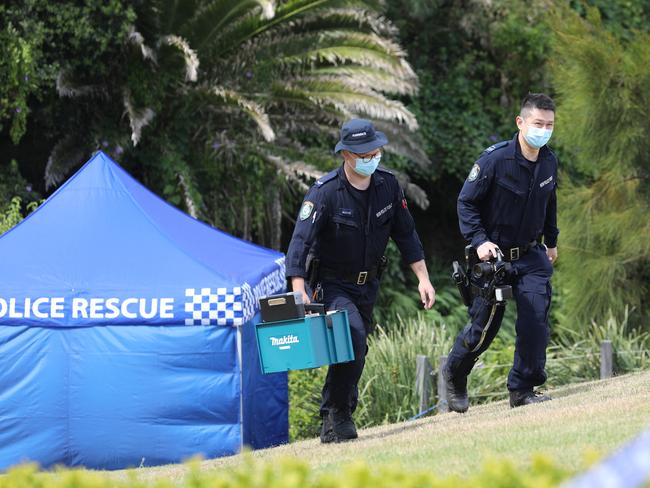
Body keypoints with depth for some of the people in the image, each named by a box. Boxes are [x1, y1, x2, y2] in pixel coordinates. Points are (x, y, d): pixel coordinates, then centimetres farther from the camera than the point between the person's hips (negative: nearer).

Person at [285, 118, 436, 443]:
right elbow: (300, 241, -28)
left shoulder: (387, 185, -3)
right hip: (333, 285, -6)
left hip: (368, 285, 6)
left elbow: (405, 234, 8)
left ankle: (335, 423, 24)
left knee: (356, 354, 10)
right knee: (352, 335, -27)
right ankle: (337, 416, -19)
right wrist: (299, 291, -39)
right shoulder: (325, 192, -21)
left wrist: (423, 278, 3)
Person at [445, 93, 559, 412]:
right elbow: (466, 202, -11)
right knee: (484, 325, 1)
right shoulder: (495, 159, -17)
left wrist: (551, 241, 26)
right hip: (494, 254, -4)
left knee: (536, 317, -13)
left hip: (531, 255, 4)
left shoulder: (549, 163, 1)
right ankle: (455, 376, 29)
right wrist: (479, 241, -21)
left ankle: (522, 389, -4)